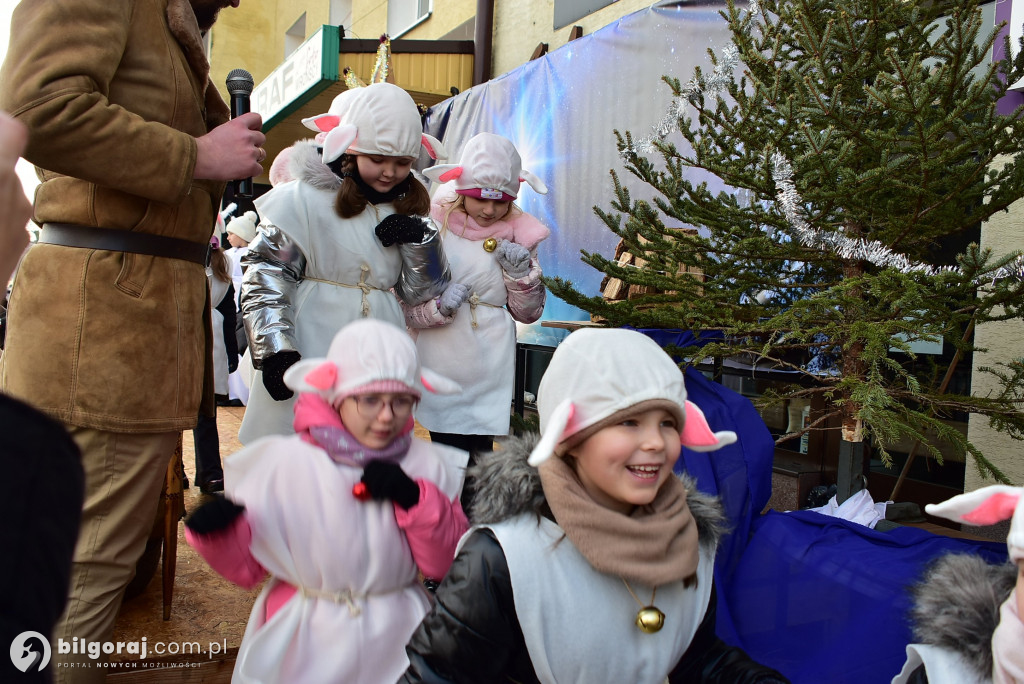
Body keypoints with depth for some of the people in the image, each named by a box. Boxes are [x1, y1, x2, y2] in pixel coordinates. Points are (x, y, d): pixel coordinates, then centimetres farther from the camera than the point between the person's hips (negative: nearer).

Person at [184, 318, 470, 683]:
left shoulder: (428, 465, -5)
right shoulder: (282, 462, -11)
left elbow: (444, 565, -7)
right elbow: (245, 565, -4)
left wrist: (415, 499, -20)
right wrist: (218, 532, -24)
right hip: (305, 646, -1)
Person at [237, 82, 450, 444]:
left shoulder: (406, 210, 12)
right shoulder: (304, 197, -3)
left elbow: (422, 292, 13)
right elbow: (264, 276, -4)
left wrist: (420, 238, -4)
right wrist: (274, 349, -13)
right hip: (309, 358, -4)